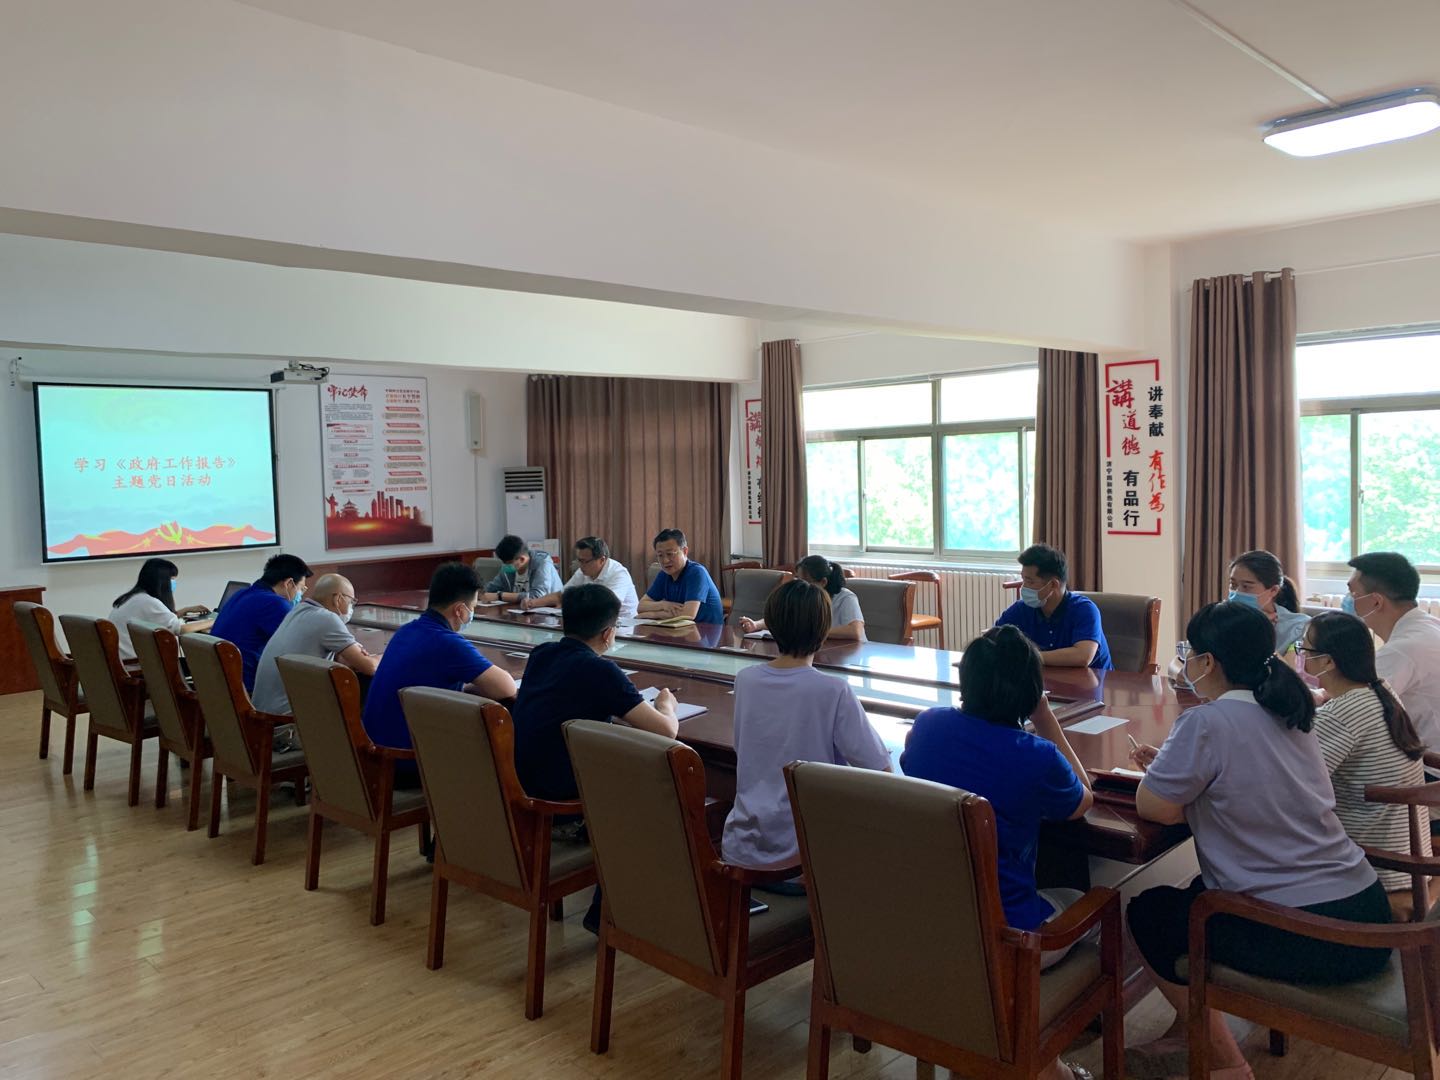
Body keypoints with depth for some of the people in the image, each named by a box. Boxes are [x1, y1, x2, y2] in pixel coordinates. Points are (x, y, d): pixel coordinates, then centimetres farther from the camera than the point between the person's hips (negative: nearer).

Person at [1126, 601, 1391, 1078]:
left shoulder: (1207, 723, -18)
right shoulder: (1288, 716, 9)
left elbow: (1153, 807, -13)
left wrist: (1162, 775, 6)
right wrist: (1171, 766, 12)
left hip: (1300, 937, -8)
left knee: (1148, 914, 14)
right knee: (1200, 892, 29)